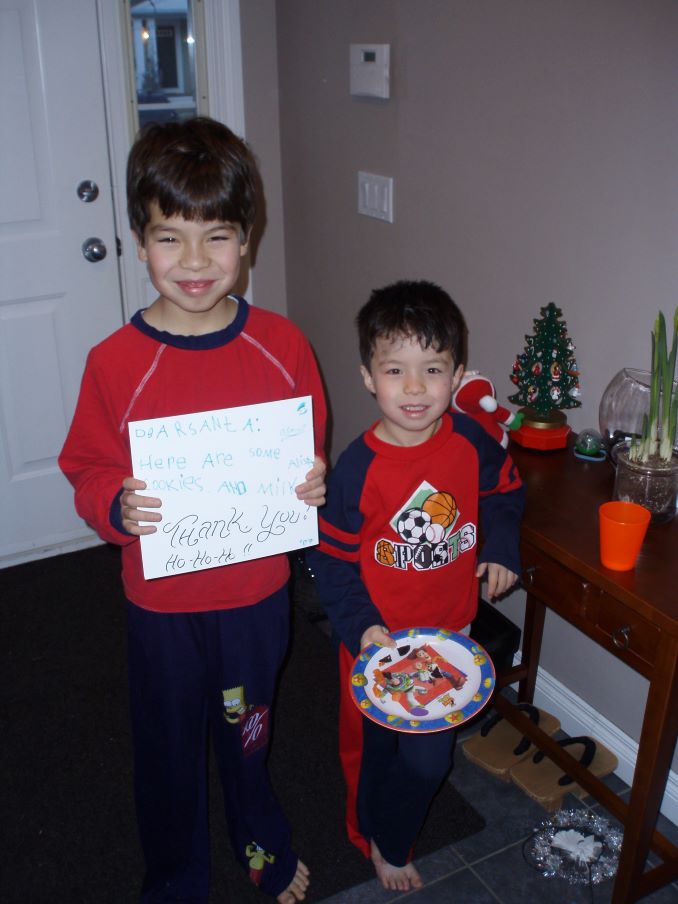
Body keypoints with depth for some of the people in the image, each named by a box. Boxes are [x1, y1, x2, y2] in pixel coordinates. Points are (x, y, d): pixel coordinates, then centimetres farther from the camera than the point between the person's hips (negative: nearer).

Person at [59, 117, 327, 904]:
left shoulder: (281, 344, -10)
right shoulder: (115, 362, -16)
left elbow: (314, 444, 3)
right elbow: (88, 474, -7)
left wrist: (314, 483, -18)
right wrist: (119, 507, -27)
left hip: (259, 589, 2)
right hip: (163, 602, -1)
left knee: (249, 730, 25)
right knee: (169, 749, 19)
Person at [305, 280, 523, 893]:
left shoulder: (470, 441, -11)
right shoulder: (359, 468, -22)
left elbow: (504, 488, 11)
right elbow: (331, 560, -14)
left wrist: (500, 545, -4)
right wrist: (361, 627, -23)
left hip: (450, 629, 4)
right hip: (380, 636, -3)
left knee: (428, 755, 17)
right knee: (373, 745, 16)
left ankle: (390, 836, 48)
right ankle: (373, 835, 46)